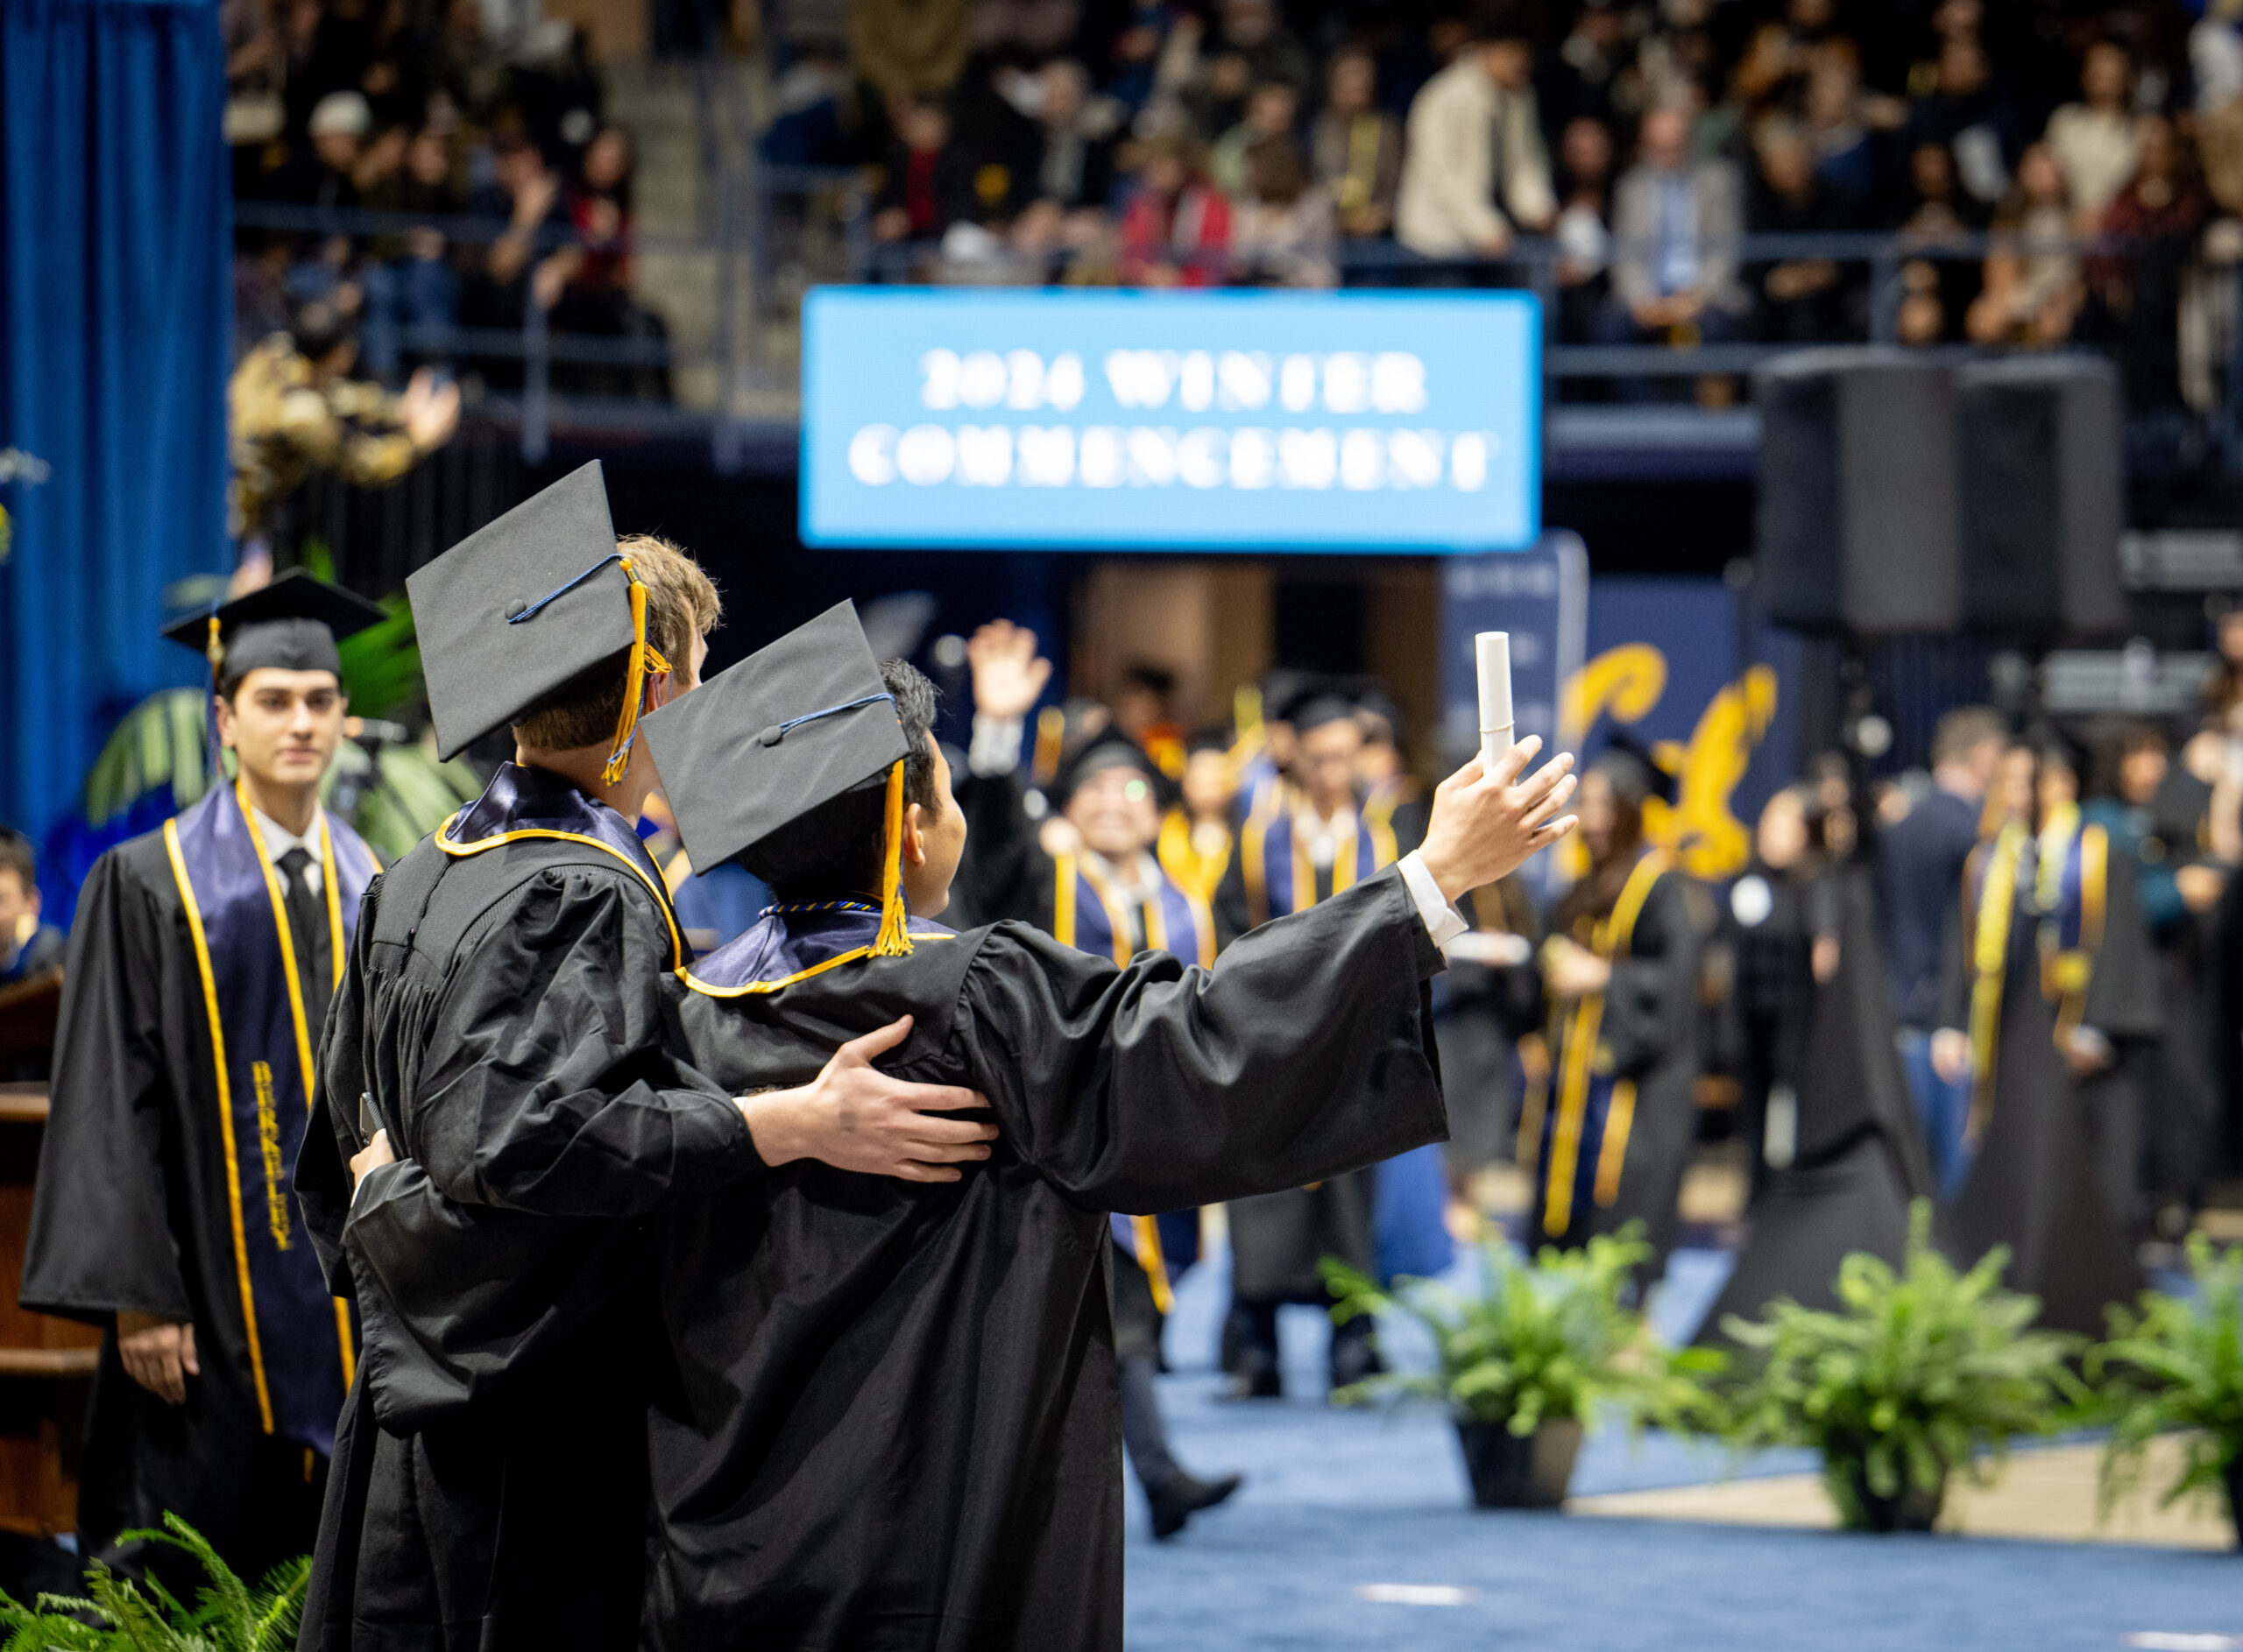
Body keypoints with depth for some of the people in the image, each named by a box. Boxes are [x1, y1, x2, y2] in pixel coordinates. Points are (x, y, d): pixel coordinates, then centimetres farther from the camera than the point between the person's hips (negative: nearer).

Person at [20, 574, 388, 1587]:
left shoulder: (374, 892, 13)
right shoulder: (151, 885, -2)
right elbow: (111, 1101, -6)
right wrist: (137, 1301, -13)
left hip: (355, 1304, 4)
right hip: (216, 1308, -4)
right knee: (190, 1591, -5)